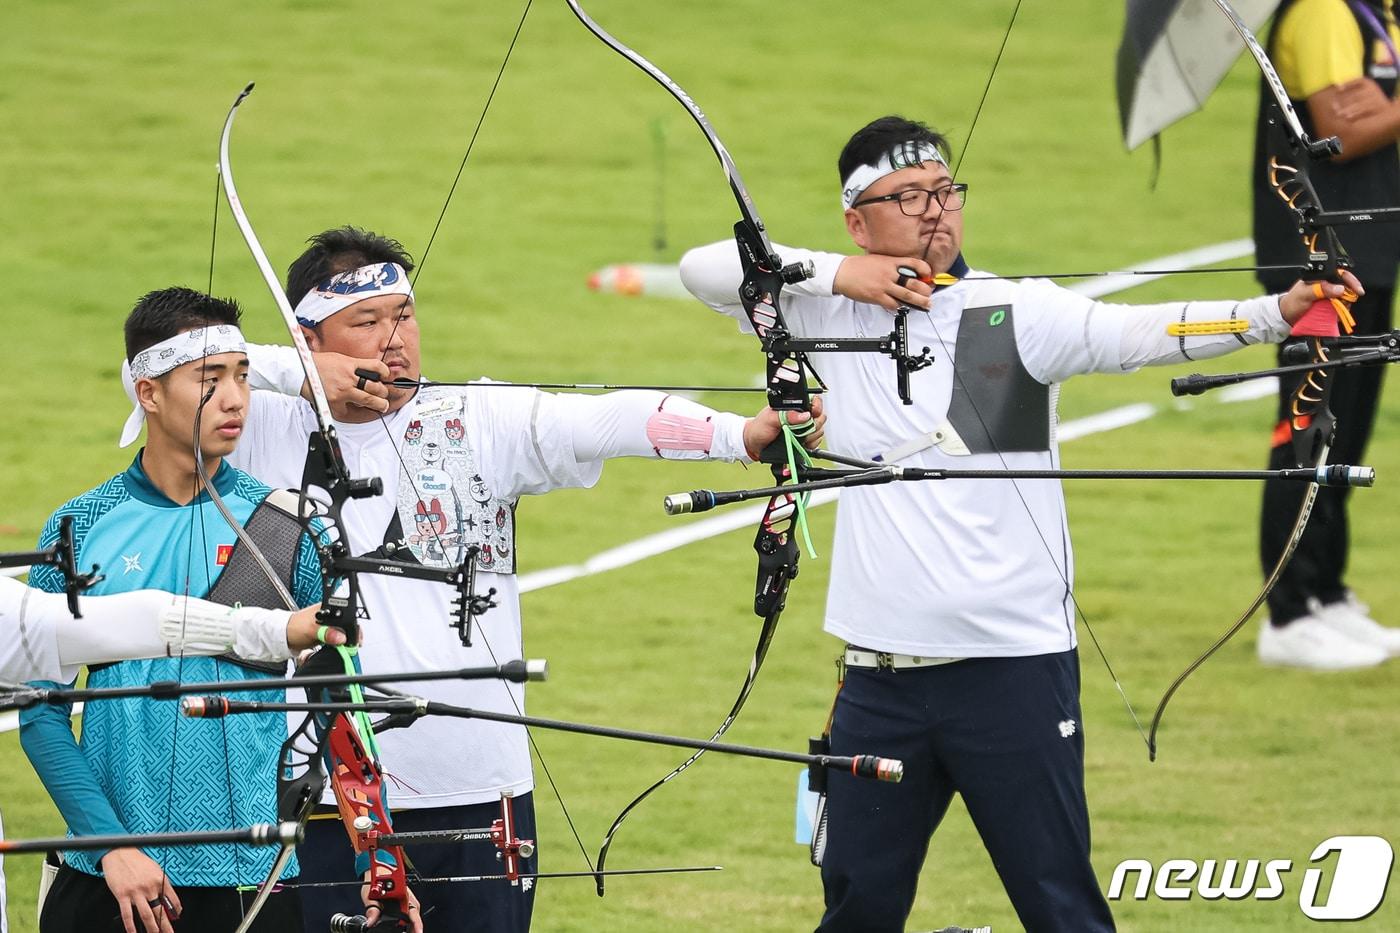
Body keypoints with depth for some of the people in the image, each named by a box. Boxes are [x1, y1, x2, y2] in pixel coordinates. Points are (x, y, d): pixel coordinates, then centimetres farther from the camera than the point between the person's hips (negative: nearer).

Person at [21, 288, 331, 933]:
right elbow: (42, 711, 0)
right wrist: (109, 843, -11)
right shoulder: (80, 529, 1)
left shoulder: (287, 532, 0)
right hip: (105, 881, 0)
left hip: (250, 879, 0)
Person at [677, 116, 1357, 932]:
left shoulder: (1016, 313, -5)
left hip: (1014, 669, -3)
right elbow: (706, 269, 4)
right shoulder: (830, 312, 7)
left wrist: (1275, 314, -36)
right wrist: (834, 276, -9)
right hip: (881, 675, 3)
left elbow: (1130, 334, -19)